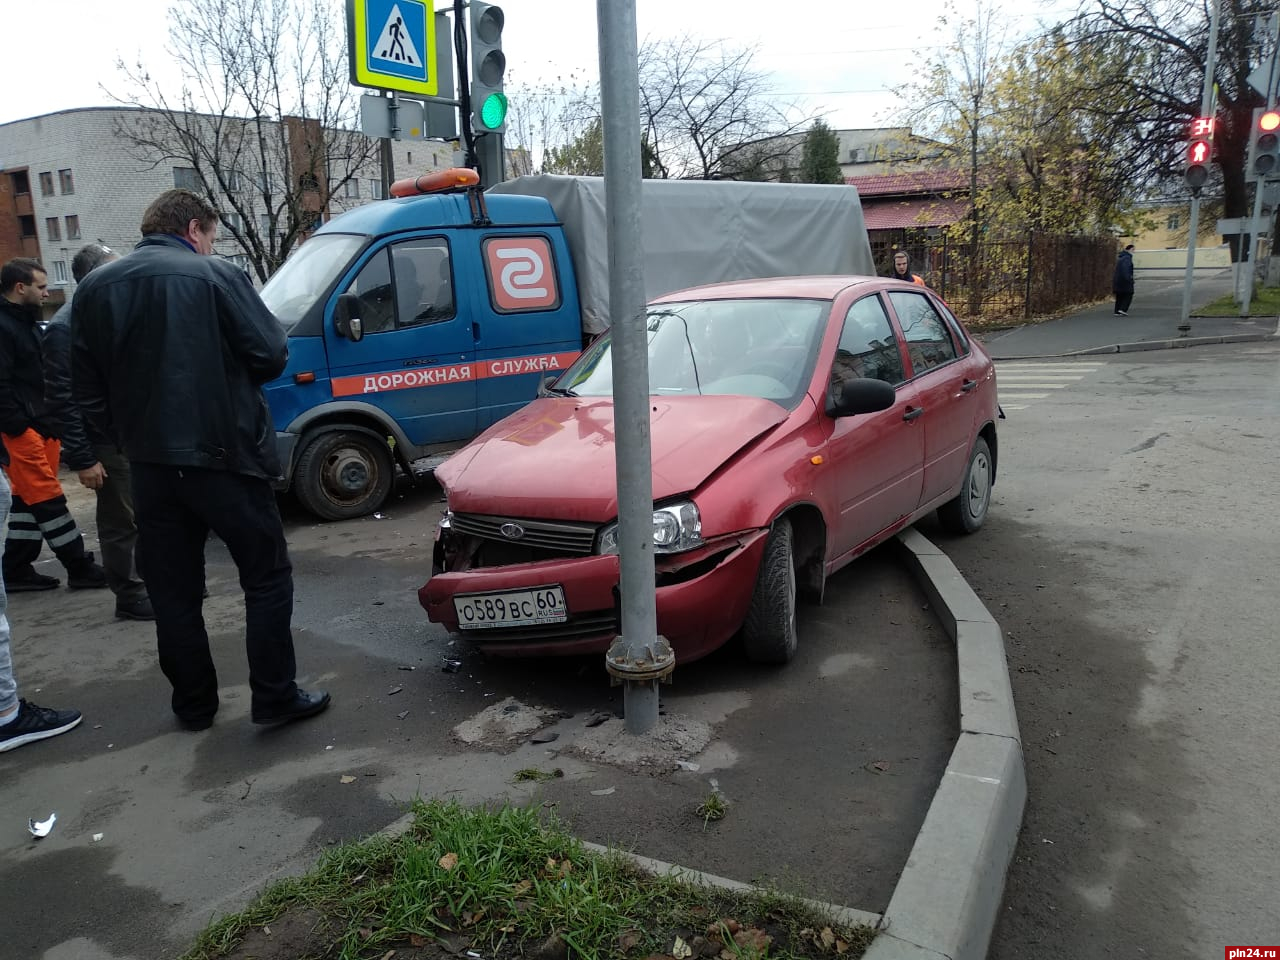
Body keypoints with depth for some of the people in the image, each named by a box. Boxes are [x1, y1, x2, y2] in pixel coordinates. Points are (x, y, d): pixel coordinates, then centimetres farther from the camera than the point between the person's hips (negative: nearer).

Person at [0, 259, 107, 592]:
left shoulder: (27, 322, 19)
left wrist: (50, 422, 15)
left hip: (41, 426, 10)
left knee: (28, 501, 12)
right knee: (48, 499, -6)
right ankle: (80, 568, -2)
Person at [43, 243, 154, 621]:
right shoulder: (65, 327, -13)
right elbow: (60, 399, -14)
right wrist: (80, 458, -16)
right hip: (108, 443, -7)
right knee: (121, 523, 3)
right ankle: (130, 596, 15)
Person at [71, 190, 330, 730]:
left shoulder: (94, 290, 9)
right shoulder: (216, 277, -8)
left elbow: (88, 393, 9)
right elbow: (270, 355, -8)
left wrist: (134, 439, 17)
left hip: (150, 466, 5)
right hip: (222, 456, -5)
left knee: (173, 592, 14)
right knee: (266, 576, 7)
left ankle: (193, 705, 24)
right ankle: (274, 698, 8)